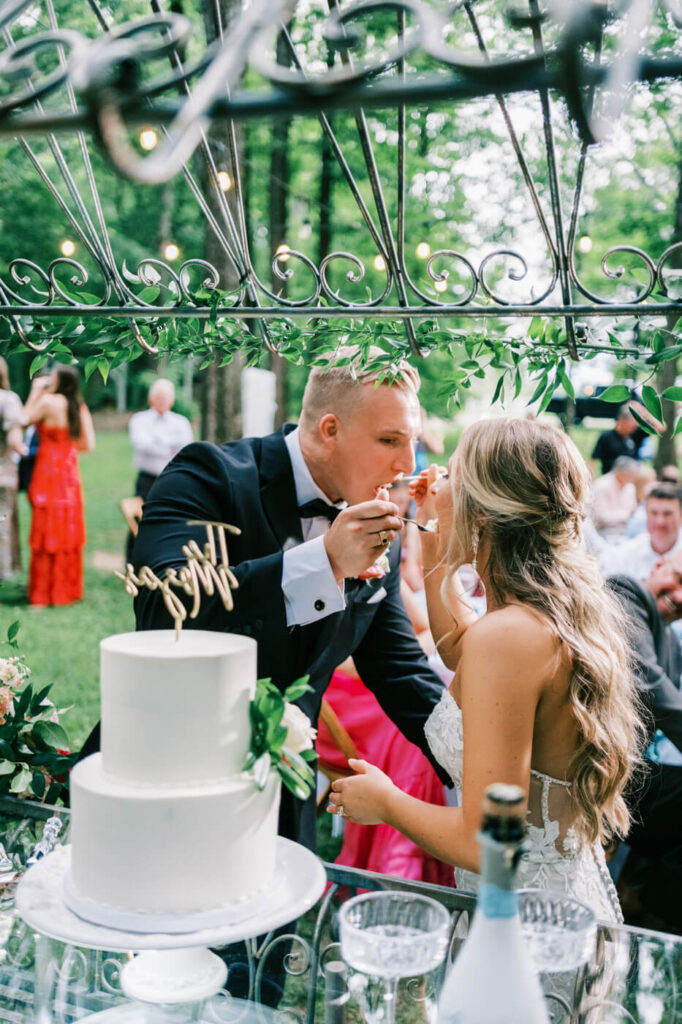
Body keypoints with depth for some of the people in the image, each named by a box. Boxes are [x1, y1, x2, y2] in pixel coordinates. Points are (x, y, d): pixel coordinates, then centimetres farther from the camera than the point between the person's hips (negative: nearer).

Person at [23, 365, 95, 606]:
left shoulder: (49, 401, -11)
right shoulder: (80, 407, 7)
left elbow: (25, 419, 0)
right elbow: (88, 444, 7)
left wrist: (35, 392, 5)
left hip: (49, 472, -6)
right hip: (70, 472, 6)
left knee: (47, 534, -2)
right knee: (68, 533, 11)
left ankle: (45, 592, 2)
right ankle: (69, 589, 17)